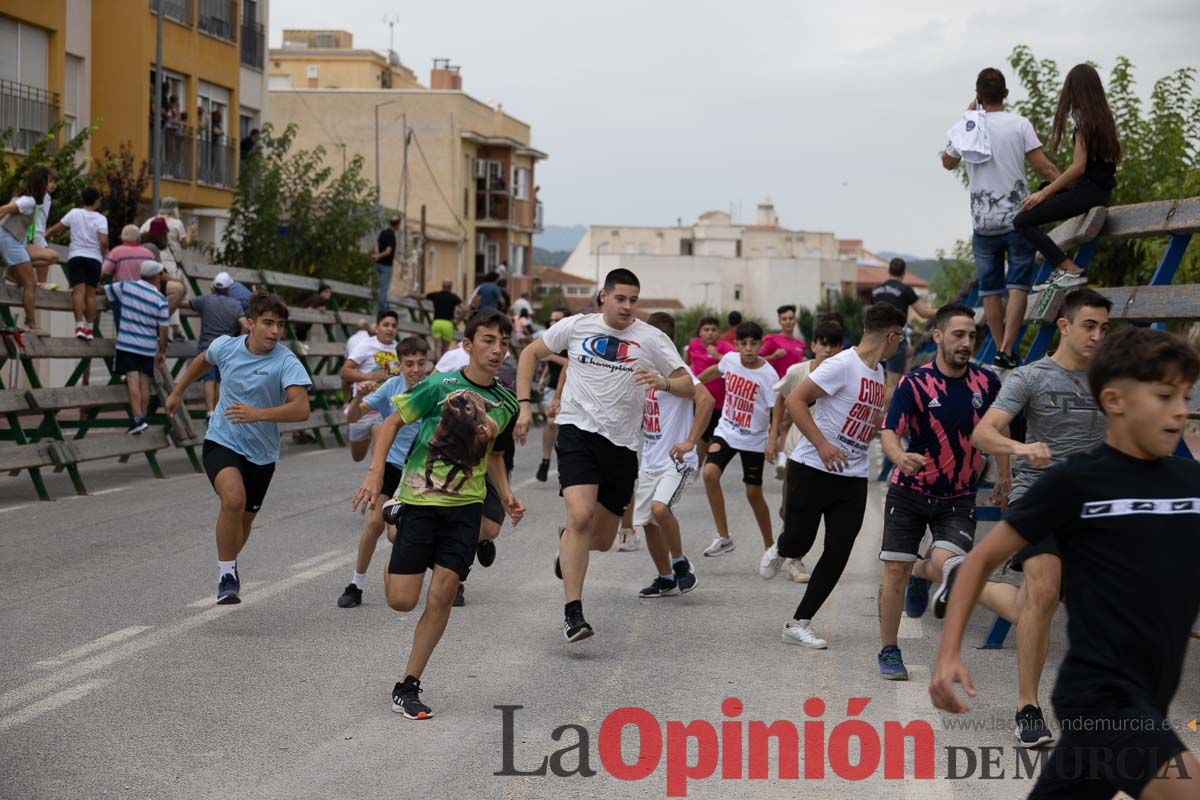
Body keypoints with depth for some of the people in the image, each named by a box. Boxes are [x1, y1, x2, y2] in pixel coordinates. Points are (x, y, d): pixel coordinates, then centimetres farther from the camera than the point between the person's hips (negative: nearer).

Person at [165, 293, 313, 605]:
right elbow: (203, 361, 18)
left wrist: (258, 414, -45)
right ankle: (226, 573, -13)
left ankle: (228, 567, 49)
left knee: (244, 520, 16)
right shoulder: (225, 346, -7)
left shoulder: (287, 363, -18)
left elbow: (301, 409, -32)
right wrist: (178, 391, 28)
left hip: (261, 453, 1)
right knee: (234, 499, -29)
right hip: (221, 442, -1)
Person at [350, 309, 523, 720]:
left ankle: (408, 686, 3)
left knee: (442, 593, -9)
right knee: (402, 600, -7)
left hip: (466, 505, 3)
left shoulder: (506, 404, 6)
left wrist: (506, 497, 7)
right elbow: (393, 422, -2)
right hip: (419, 500, -3)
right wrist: (375, 473, -11)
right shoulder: (440, 386, -9)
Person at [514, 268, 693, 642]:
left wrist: (664, 383, -22)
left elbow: (688, 386, 1)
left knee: (602, 539, 10)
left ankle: (568, 541, 48)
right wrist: (524, 405, 6)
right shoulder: (576, 326, 3)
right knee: (581, 515, -23)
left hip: (622, 443, 2)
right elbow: (531, 353, 16)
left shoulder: (651, 338, 1)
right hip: (578, 431, -2)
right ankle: (572, 612, -18)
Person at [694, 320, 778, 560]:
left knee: (754, 494, 3)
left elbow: (776, 412, -16)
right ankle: (723, 537, -12)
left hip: (754, 440, -3)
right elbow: (716, 370, 18)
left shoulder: (768, 375, -19)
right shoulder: (730, 359, -6)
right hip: (726, 431, 3)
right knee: (710, 473, -20)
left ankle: (769, 546, 23)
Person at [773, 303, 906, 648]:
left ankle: (798, 624, 7)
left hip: (854, 477, 7)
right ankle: (779, 550, 36)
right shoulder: (843, 365, -14)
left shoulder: (878, 372, 13)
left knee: (838, 553, -1)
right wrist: (822, 445, -22)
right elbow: (795, 400, -17)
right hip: (813, 469, -7)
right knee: (797, 543, -2)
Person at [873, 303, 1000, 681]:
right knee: (894, 571, 1)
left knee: (946, 563, -18)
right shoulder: (914, 384, -12)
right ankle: (889, 651, 18)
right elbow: (889, 432, -20)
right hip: (909, 491, -1)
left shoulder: (986, 382, -3)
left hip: (959, 497, 1)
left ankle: (922, 573, 21)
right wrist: (900, 457, -41)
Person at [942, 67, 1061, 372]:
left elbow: (948, 162, 18)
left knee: (990, 289, 10)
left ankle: (1000, 349, 14)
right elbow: (1043, 166, -9)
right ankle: (1007, 350, -13)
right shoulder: (1019, 124, -5)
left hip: (983, 221, 2)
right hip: (1017, 217, -2)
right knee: (1018, 285, 0)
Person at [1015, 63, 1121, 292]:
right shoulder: (1105, 117, 15)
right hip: (1103, 190, 10)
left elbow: (1079, 167, -18)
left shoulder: (1084, 120, -11)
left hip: (1087, 190, -10)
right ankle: (1060, 271, 18)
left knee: (1022, 221, -10)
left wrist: (1043, 194, -15)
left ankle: (1069, 270, -18)